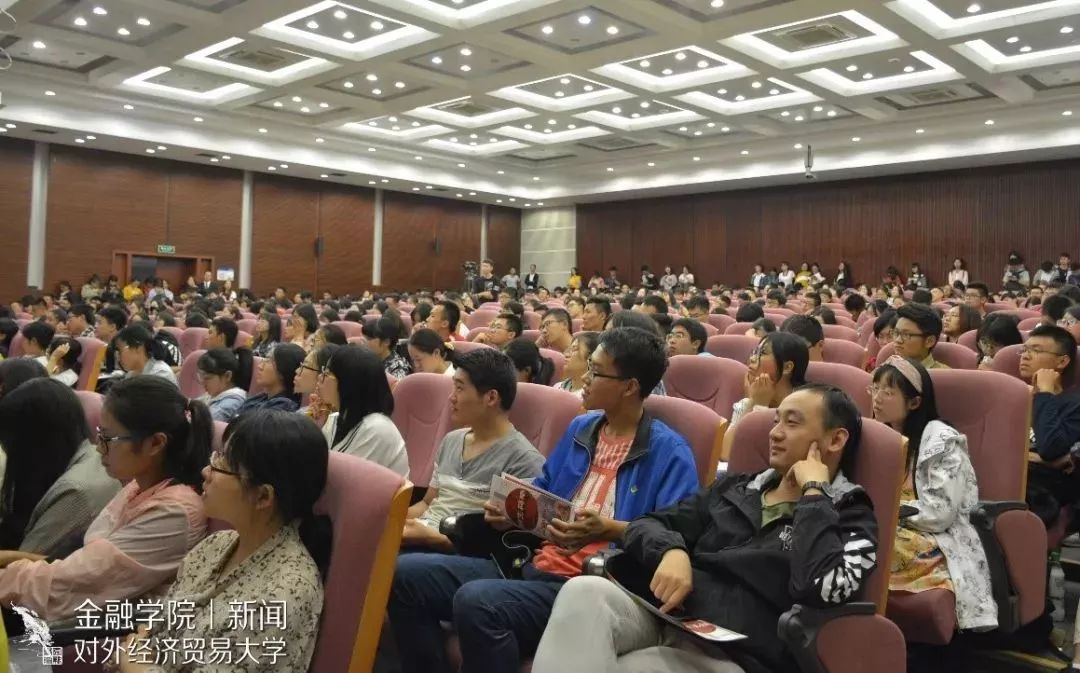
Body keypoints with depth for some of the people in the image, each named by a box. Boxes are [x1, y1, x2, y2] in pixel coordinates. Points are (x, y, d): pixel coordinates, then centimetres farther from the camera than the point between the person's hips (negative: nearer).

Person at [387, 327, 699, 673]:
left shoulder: (668, 451, -6)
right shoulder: (580, 428, 16)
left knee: (476, 602, -34)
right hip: (531, 564, 8)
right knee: (407, 573, -6)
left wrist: (608, 529, -27)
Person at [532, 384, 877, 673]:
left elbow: (823, 589, -17)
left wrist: (813, 492, -6)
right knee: (584, 593, -29)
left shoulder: (851, 521, 6)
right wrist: (672, 551, -8)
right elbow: (644, 526, 16)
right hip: (662, 617, 5)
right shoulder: (734, 488, 20)